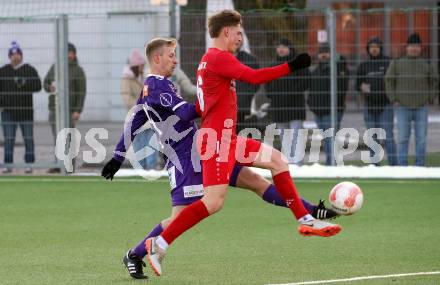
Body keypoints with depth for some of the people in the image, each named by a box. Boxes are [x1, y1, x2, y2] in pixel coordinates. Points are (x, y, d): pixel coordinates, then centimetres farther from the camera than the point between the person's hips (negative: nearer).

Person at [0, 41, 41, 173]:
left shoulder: (30, 70, 4)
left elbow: (38, 86, -3)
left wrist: (25, 84, -19)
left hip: (26, 110, -1)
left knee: (28, 138, 1)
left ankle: (29, 165, 7)